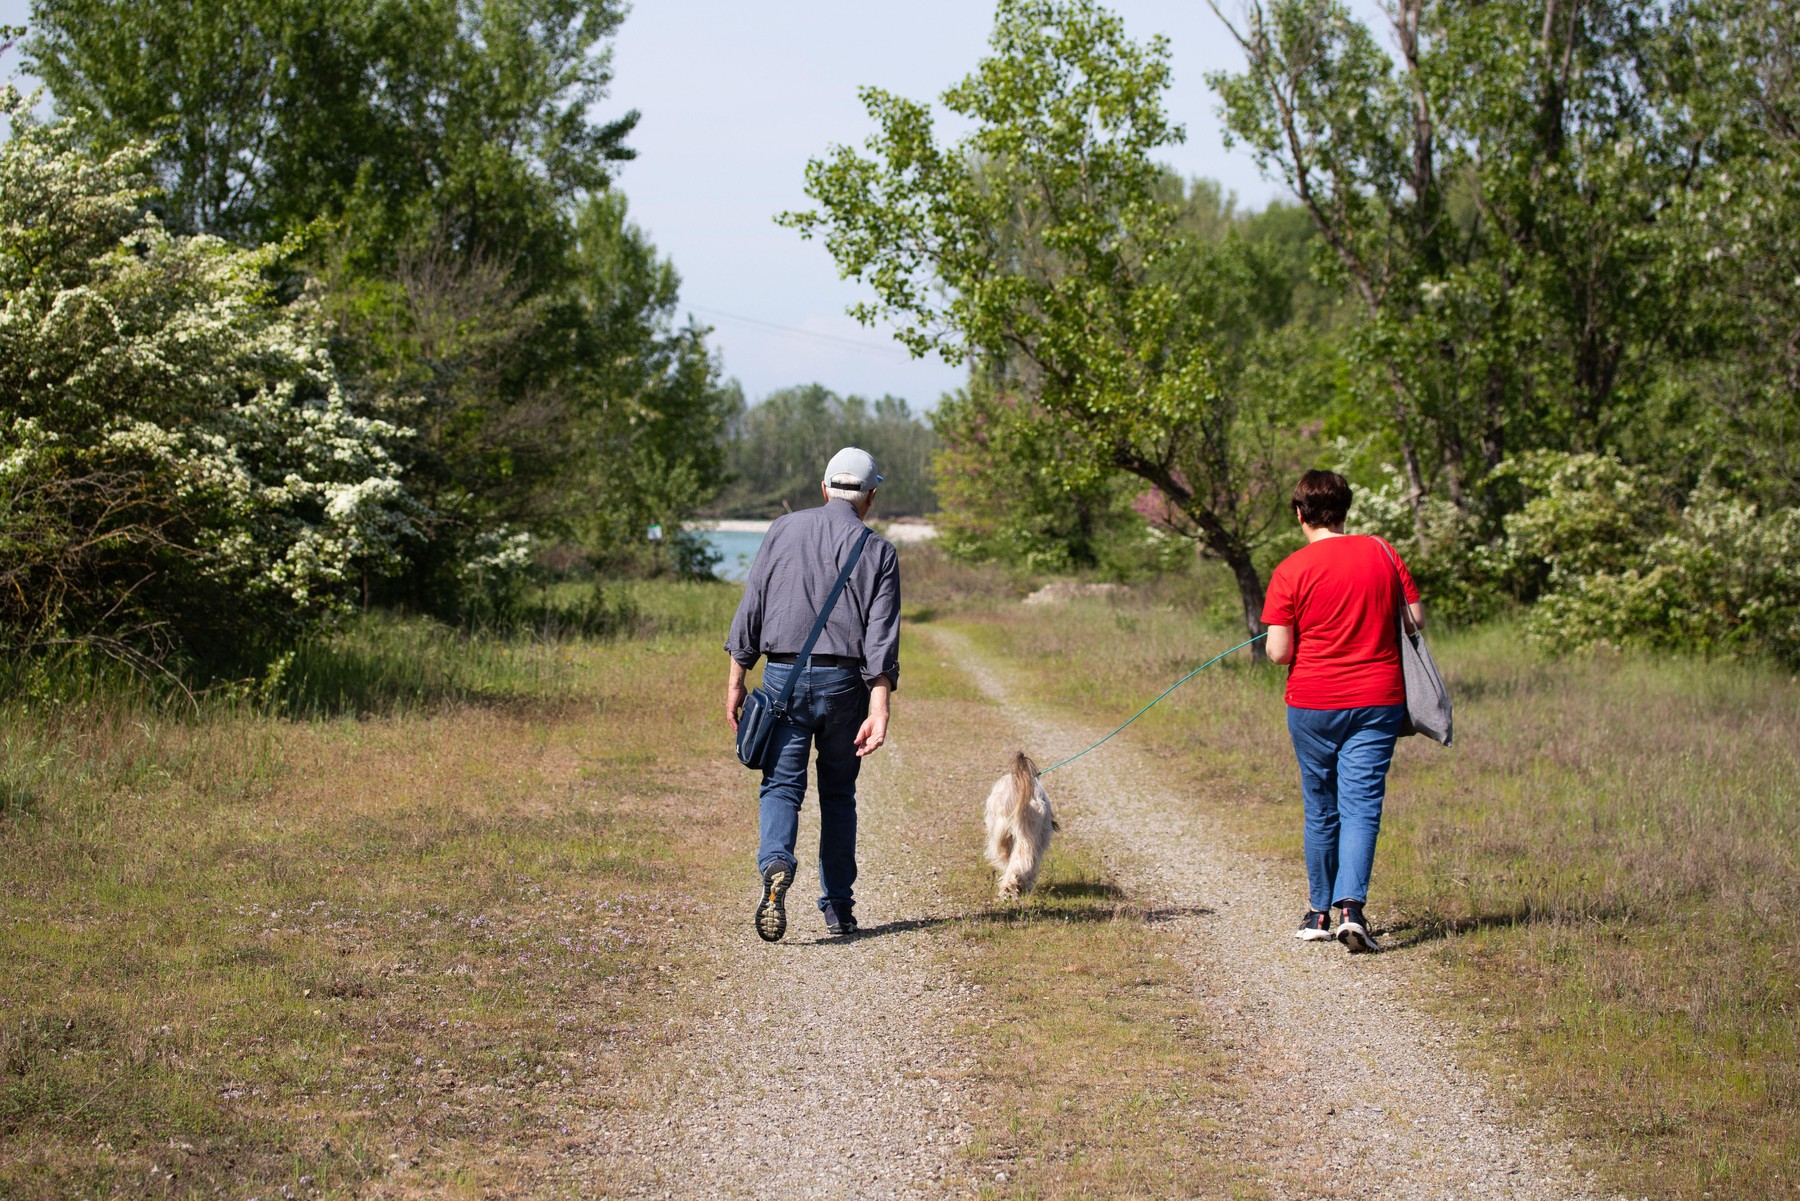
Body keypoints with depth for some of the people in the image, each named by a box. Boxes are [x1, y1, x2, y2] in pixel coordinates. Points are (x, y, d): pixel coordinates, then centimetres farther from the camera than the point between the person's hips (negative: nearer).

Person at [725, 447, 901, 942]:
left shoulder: (783, 531, 5)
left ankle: (775, 865, -30)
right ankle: (838, 906, 16)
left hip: (784, 677, 0)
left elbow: (750, 609, 2)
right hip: (844, 681, 0)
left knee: (782, 786, 0)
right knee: (839, 792, 13)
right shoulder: (878, 551, 2)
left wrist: (736, 681, 7)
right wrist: (879, 710, -12)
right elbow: (882, 638, -7)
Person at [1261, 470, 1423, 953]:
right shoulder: (1382, 554, 0)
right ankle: (1352, 905, -20)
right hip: (1377, 699, 1)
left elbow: (1278, 652, -11)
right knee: (1362, 805, -2)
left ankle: (1319, 912, 23)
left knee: (1321, 809, 13)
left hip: (1313, 702, -1)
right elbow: (1416, 620, 6)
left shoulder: (1290, 572, -8)